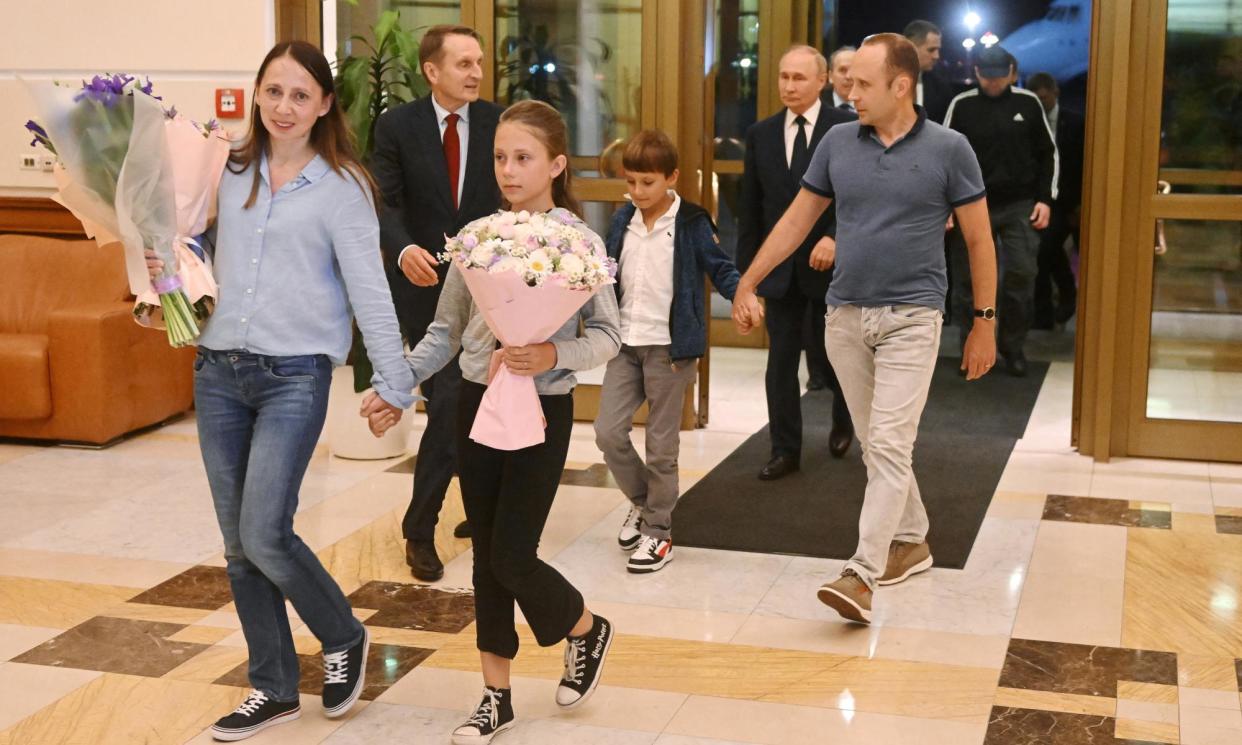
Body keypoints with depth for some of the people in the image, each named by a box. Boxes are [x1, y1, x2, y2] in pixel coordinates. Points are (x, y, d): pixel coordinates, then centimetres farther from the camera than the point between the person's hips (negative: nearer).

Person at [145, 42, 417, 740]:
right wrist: (167, 268, 1)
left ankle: (345, 637, 16)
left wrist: (392, 382, -10)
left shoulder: (342, 188, -4)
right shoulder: (230, 173, 10)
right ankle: (274, 688, 23)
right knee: (238, 543, 9)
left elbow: (369, 290, -7)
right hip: (219, 371, 5)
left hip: (295, 374, -5)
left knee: (265, 534, -12)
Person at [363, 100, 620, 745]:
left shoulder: (580, 242, -8)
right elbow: (446, 330, 8)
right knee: (486, 553, 10)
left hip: (543, 410, -4)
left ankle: (586, 629, 25)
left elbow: (608, 335, -9)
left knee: (512, 555, -5)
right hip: (477, 402, 4)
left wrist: (554, 356, -26)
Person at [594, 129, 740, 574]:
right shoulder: (622, 222, 8)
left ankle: (658, 533, 16)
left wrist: (742, 294, -25)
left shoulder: (691, 224, -7)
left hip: (669, 346, -5)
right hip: (626, 344, 5)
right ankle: (641, 500, 26)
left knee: (661, 445, 3)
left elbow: (721, 270, -7)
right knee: (608, 432, 0)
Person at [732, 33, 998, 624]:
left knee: (889, 446, -12)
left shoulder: (948, 149, -6)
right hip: (846, 316, 5)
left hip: (910, 318, -4)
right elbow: (797, 220, 10)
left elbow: (979, 240, 0)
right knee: (874, 445, 13)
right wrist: (746, 284, 8)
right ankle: (911, 541, 31)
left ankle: (862, 575, -14)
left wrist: (984, 323, 1)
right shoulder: (838, 142, 3)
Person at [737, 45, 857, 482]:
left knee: (828, 355, 7)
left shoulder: (848, 128, -6)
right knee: (781, 361, 4)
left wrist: (836, 237, -21)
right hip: (780, 266, 3)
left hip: (832, 262, -3)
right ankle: (785, 450, 13)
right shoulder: (761, 134, 5)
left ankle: (844, 414, 39)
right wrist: (746, 267, 5)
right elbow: (750, 207, 8)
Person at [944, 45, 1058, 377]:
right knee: (968, 281, 2)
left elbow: (1048, 153, 8)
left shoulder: (1028, 103, 2)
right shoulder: (961, 106, -1)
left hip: (1019, 206, 0)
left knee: (1021, 275, -5)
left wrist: (1045, 199, 1)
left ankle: (1013, 346, 10)